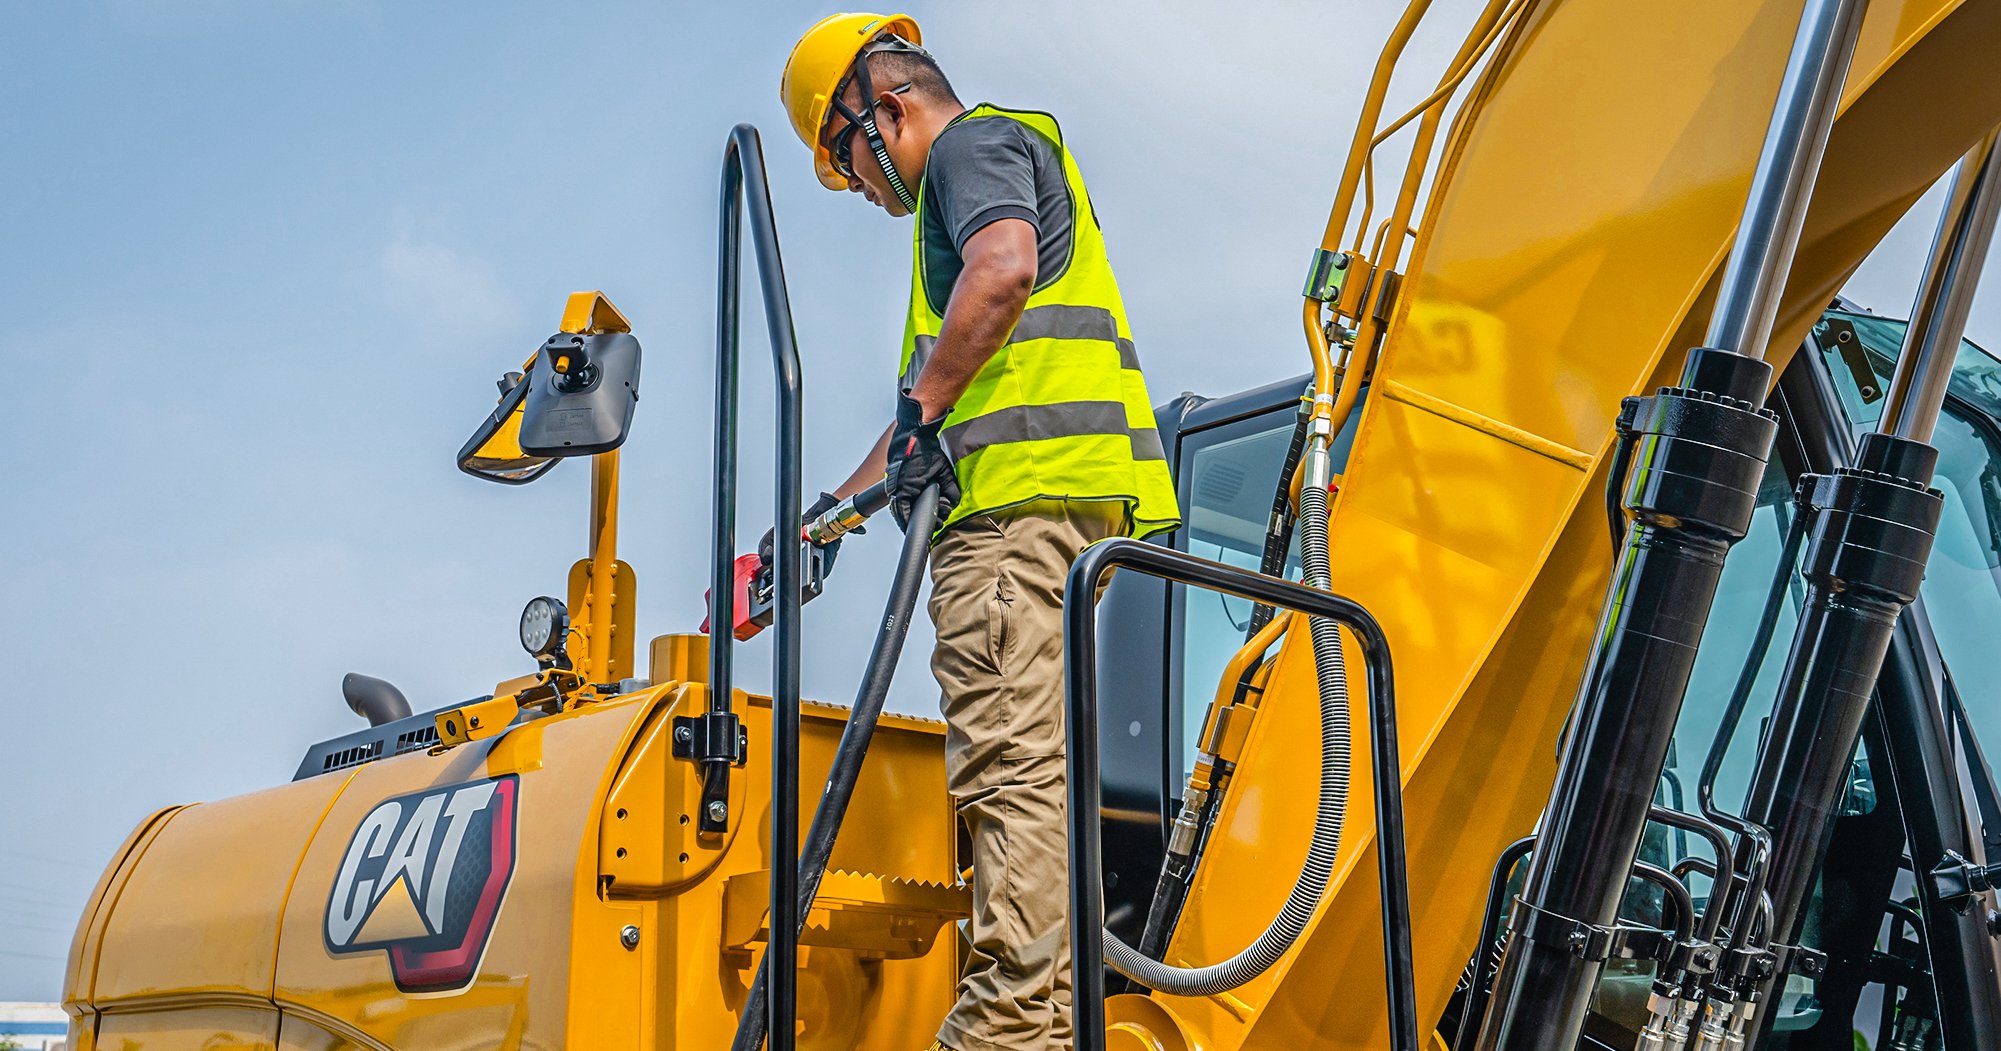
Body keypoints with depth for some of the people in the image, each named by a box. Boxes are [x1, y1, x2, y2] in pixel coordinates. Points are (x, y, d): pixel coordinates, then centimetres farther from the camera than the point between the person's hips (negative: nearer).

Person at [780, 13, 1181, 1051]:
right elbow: (943, 390, 38)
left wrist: (923, 409, -12)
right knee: (1037, 775, 9)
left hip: (1025, 494, -11)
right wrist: (843, 503, 37)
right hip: (1078, 500, 11)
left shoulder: (975, 141, 5)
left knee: (1011, 768, -15)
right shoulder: (978, 178, 35)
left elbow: (1002, 268, -19)